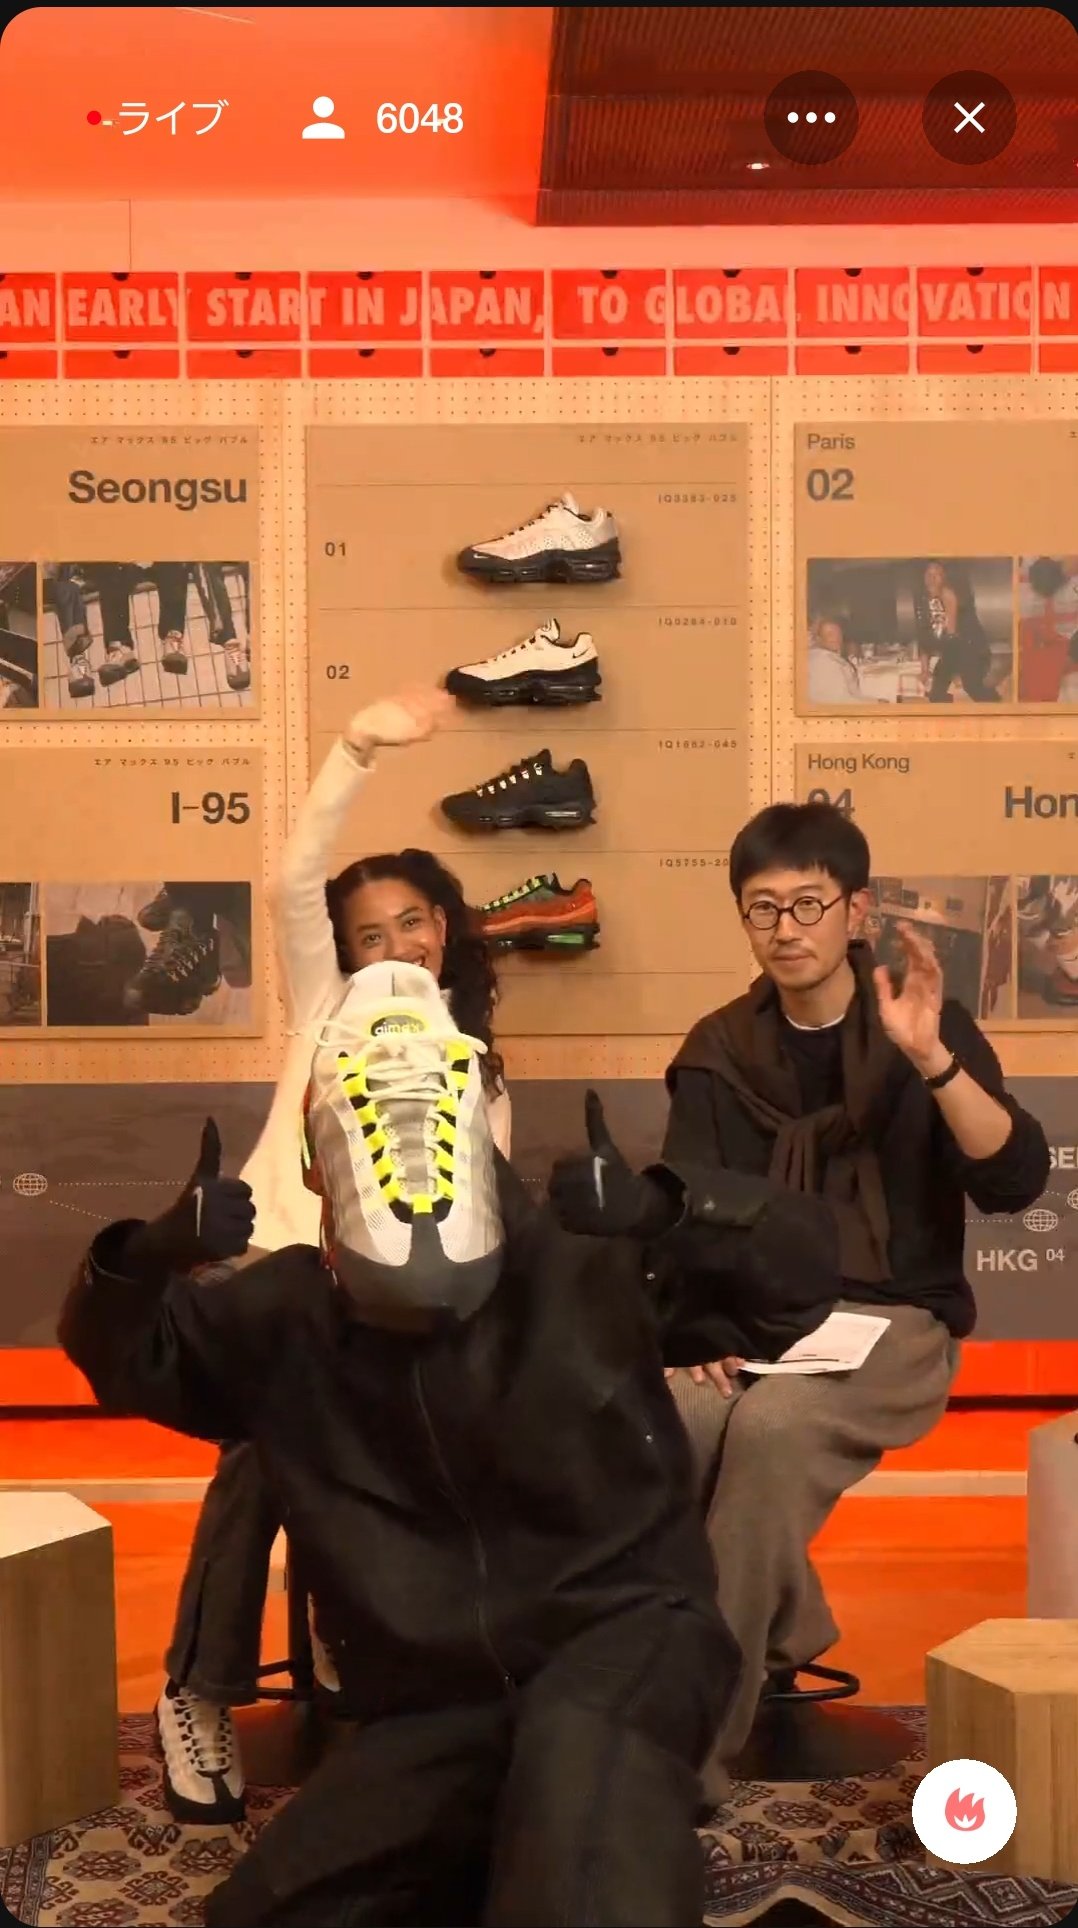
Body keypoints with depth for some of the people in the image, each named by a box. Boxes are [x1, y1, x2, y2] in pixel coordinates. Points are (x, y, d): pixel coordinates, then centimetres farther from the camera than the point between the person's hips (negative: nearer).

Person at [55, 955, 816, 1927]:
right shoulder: (288, 1317, 4)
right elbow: (118, 1359, 14)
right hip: (433, 1708, 5)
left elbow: (808, 1258, -5)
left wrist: (674, 1209, -27)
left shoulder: (587, 1261, -8)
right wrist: (144, 1258, -11)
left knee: (579, 1760, -39)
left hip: (622, 1629, -5)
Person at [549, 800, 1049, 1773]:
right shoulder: (719, 1051, 8)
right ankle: (784, 1631, -6)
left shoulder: (926, 1025, 0)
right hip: (753, 1324, 3)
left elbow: (1017, 1181, -14)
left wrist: (931, 1056, -29)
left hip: (894, 1322, -3)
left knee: (771, 1429, -34)